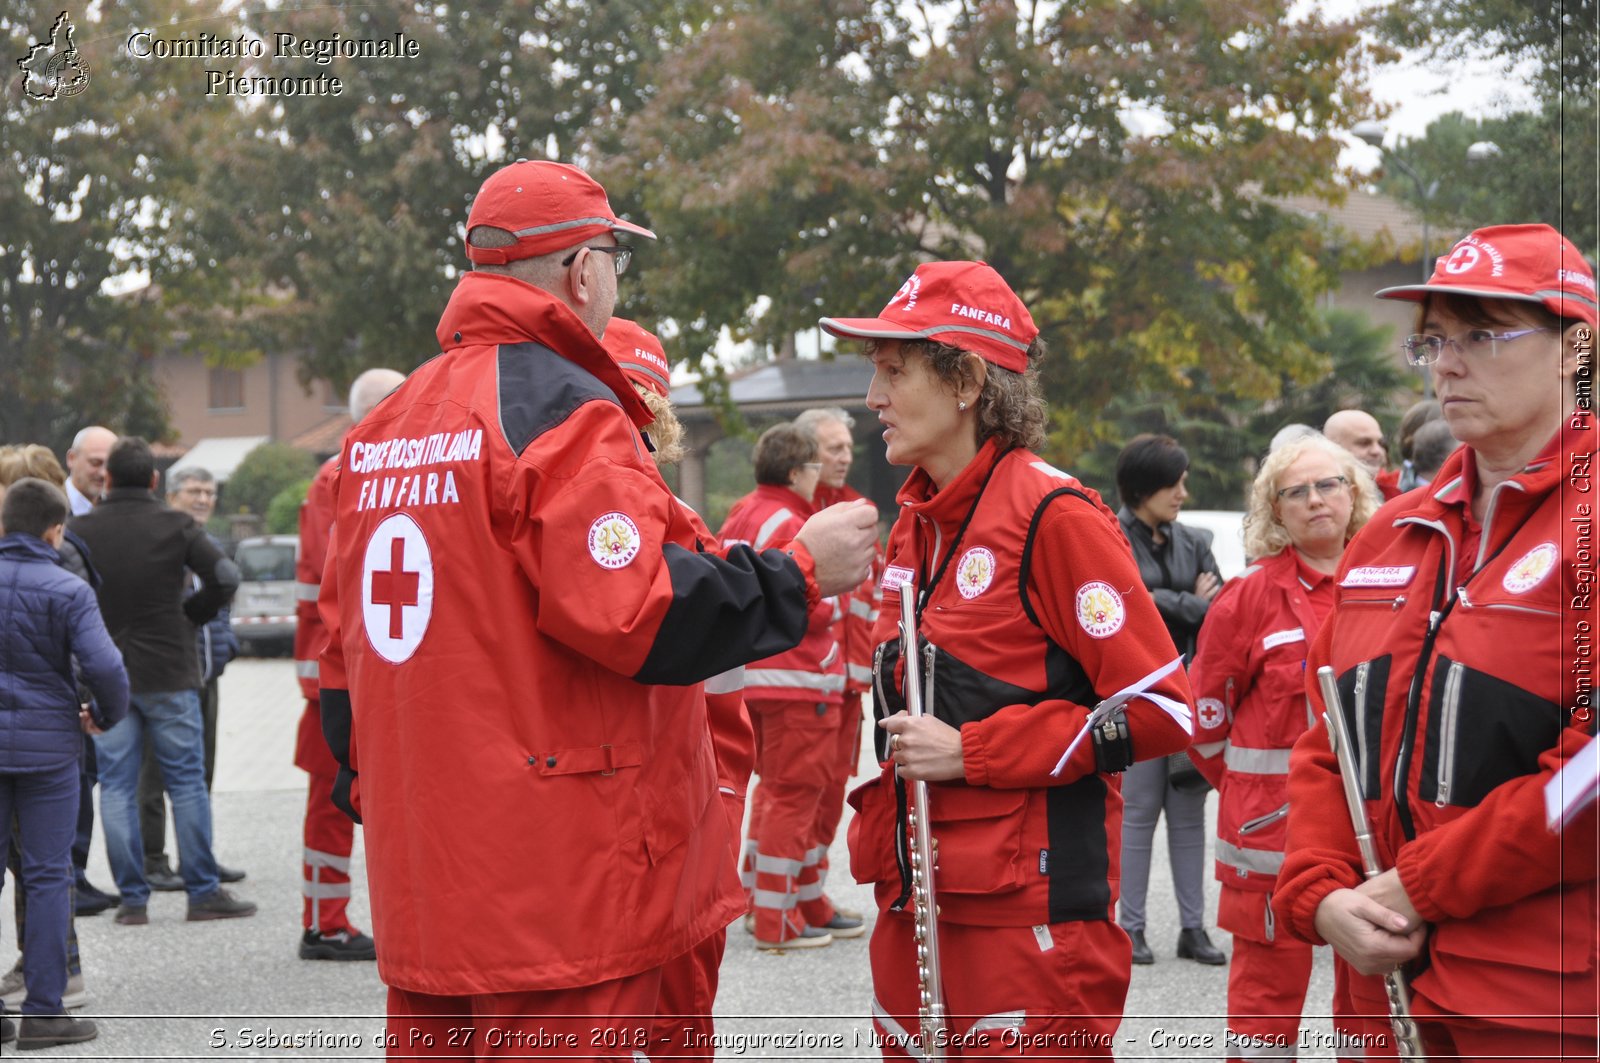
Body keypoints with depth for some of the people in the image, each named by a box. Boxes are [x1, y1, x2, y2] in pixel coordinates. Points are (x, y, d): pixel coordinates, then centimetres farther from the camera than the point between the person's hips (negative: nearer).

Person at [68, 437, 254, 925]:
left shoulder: (80, 530, -3)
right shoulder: (176, 524, -5)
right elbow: (224, 577, -12)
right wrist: (190, 615, 5)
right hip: (169, 673, -1)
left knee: (116, 787, 7)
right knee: (187, 783, 6)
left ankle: (133, 898, 6)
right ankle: (203, 893, 7)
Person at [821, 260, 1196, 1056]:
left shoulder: (1050, 514, -12)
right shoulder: (917, 521, 12)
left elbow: (1159, 709, -15)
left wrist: (971, 752, -16)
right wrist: (881, 829, 13)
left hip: (1028, 911, -8)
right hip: (915, 904, 8)